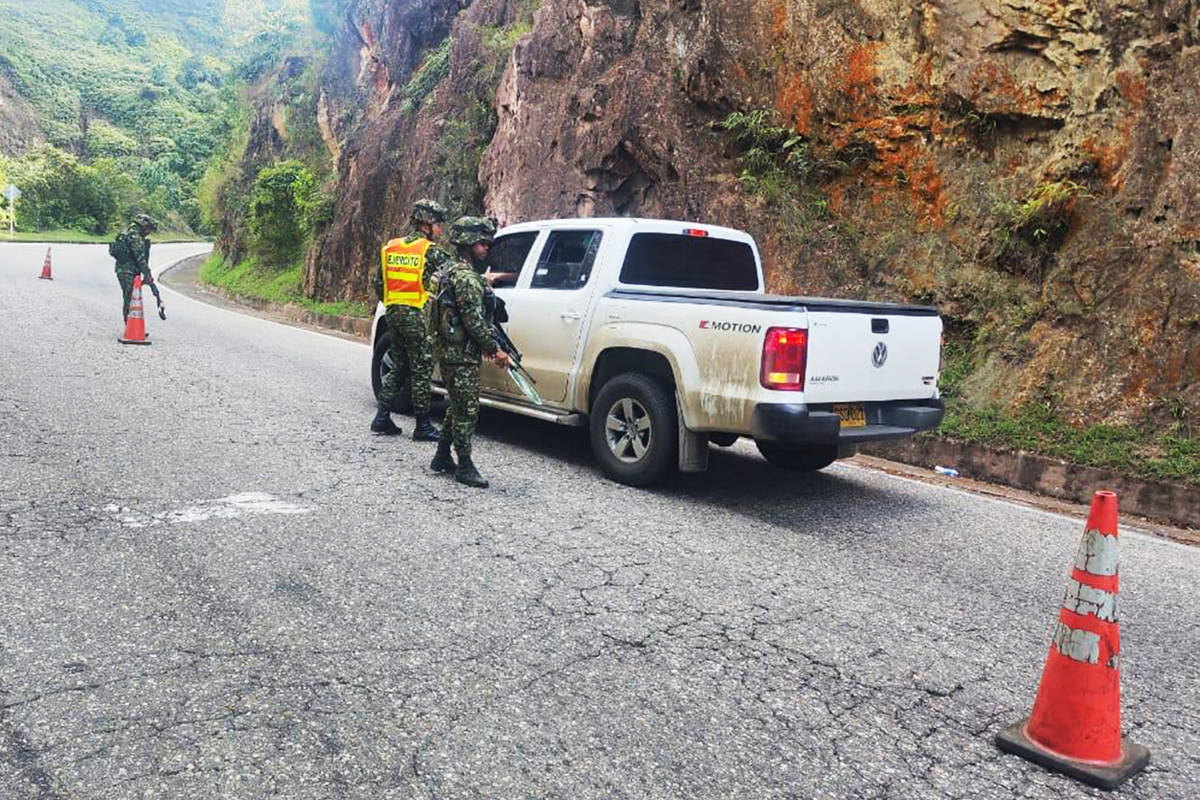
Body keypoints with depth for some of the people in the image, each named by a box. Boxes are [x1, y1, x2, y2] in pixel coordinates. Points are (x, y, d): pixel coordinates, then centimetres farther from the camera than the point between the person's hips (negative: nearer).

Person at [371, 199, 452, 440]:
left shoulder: (390, 248, 11)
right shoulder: (431, 251, -8)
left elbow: (379, 284, 13)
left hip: (394, 313, 7)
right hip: (418, 316, -7)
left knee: (398, 367, 17)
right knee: (422, 371, 0)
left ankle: (382, 417, 16)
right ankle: (423, 426, 4)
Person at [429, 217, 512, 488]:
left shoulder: (454, 272, 17)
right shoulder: (466, 277, -17)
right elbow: (474, 320, -22)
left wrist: (485, 345, 19)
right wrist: (495, 349, -16)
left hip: (450, 351, 11)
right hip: (461, 354, -11)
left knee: (459, 407, 18)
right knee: (467, 410, -5)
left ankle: (442, 458, 26)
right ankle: (464, 467, 2)